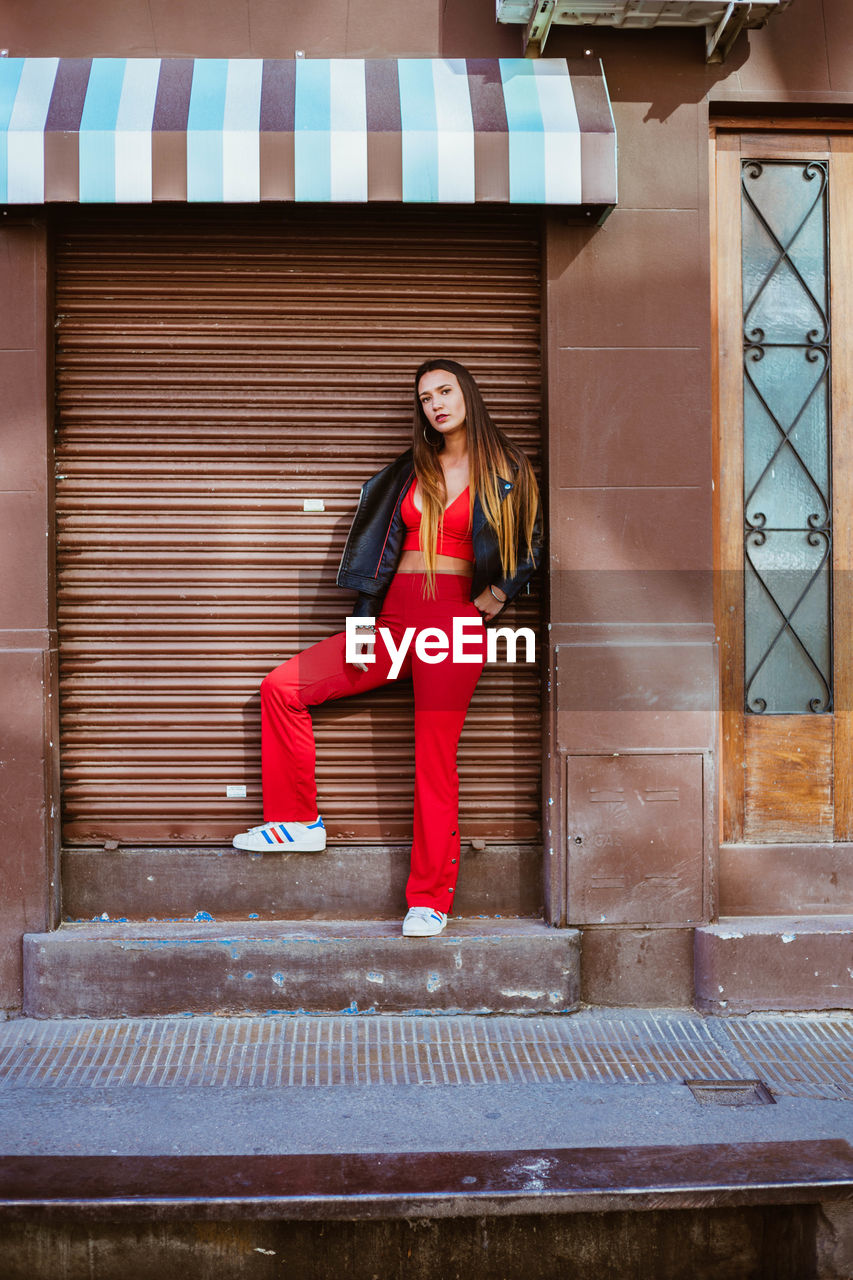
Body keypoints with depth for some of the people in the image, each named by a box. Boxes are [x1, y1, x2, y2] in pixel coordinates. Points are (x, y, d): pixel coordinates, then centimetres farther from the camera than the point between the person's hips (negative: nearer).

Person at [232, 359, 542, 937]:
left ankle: (430, 900, 3)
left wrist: (490, 602, -7)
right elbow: (384, 545, 13)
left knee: (435, 761, -8)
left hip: (455, 625, -5)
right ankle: (297, 822, 9)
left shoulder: (506, 471, 5)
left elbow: (528, 552, 9)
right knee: (282, 687, -3)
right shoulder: (412, 469, 17)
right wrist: (364, 622, 6)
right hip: (395, 618, 5)